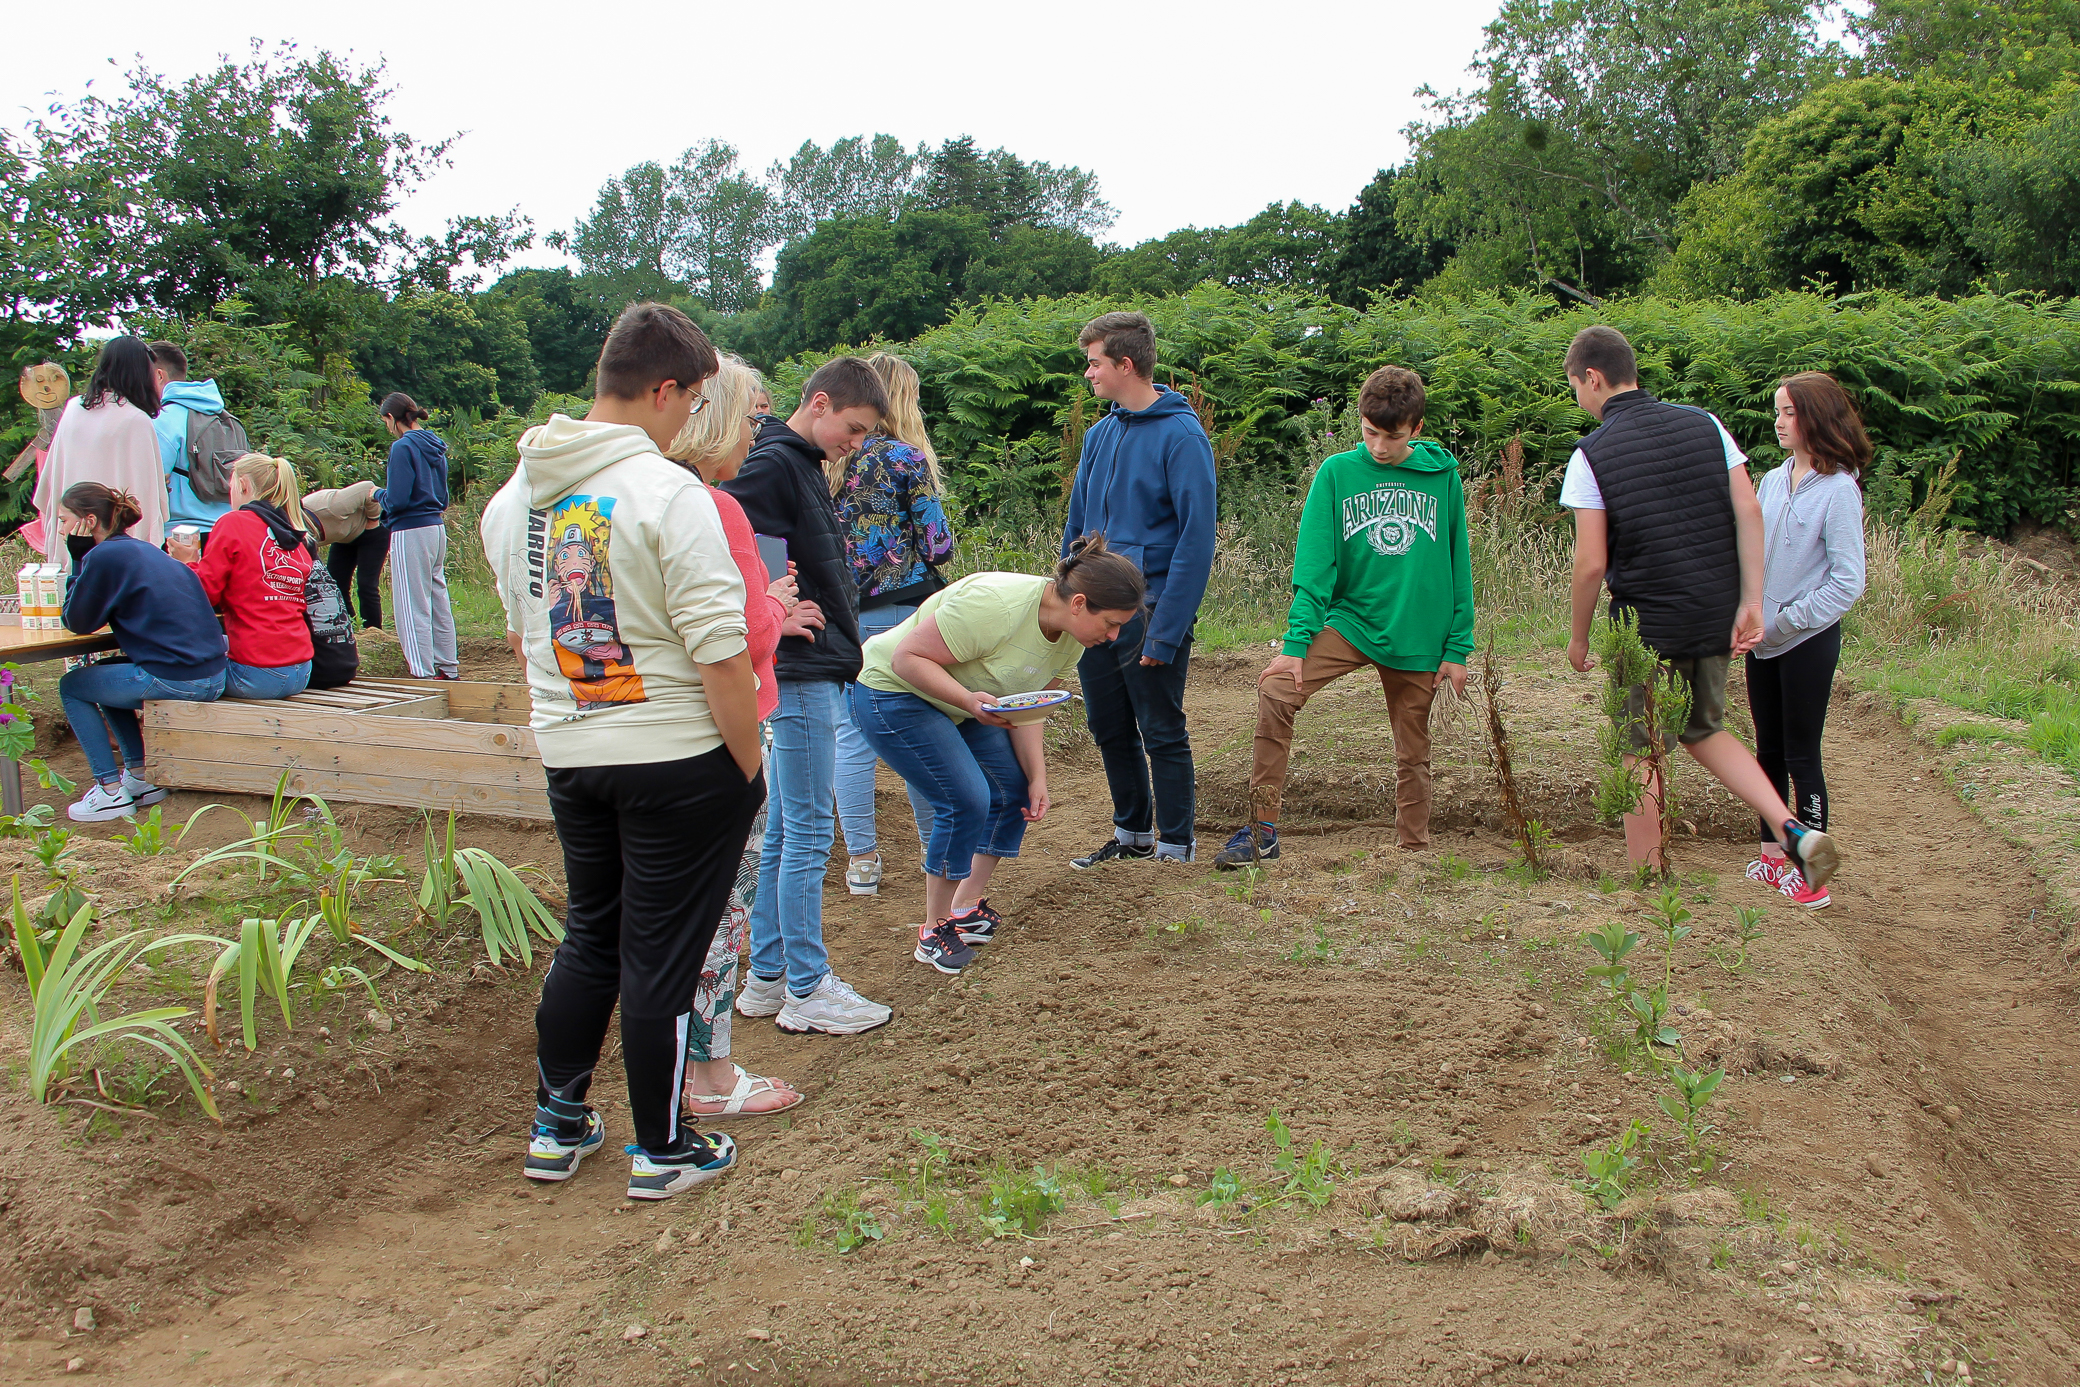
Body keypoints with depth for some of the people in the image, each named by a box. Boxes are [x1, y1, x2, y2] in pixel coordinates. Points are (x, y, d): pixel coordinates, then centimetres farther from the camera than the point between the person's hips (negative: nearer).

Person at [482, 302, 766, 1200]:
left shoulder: (513, 496, 6)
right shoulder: (669, 494, -17)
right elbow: (720, 654, -20)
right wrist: (749, 766, -10)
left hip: (566, 755, 6)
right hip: (677, 758, -6)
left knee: (588, 938, 22)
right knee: (661, 957, 5)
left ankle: (556, 1126, 32)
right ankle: (662, 1153, 20)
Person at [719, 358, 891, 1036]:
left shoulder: (804, 465, 16)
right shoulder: (773, 465, -15)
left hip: (814, 672, 10)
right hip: (801, 674, -10)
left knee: (783, 831, 15)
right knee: (807, 835, -2)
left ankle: (767, 977, 24)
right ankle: (807, 990, 8)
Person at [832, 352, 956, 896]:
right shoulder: (906, 458, -8)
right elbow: (937, 545, -8)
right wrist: (936, 542, 12)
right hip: (902, 607, -3)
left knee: (851, 734, 6)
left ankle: (860, 861, 9)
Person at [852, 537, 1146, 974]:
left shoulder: (1071, 635, -7)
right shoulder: (994, 604, -34)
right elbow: (907, 658, -29)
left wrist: (1038, 777, -9)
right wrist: (969, 701, -40)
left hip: (965, 702, 9)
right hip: (893, 692, -9)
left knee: (1014, 789, 2)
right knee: (966, 801, -17)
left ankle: (968, 906, 16)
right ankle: (934, 933, -2)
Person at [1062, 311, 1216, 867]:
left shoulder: (1180, 435, -12)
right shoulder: (1100, 435, 10)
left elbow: (1197, 539, -16)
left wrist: (1166, 631, -20)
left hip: (1151, 611, -7)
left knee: (1162, 734, 3)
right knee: (1110, 731, 15)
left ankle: (1176, 847, 16)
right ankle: (1132, 835, 31)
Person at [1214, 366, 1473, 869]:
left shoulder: (1442, 477, 0)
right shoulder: (1337, 473, -2)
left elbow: (1458, 567, 5)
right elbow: (1313, 562, -7)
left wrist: (1458, 647, 2)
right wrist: (1298, 639, -16)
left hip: (1418, 636, 1)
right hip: (1349, 618, -1)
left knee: (1413, 755, 9)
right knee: (1275, 687, -22)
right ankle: (1262, 830, -16)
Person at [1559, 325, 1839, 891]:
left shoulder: (1592, 454, -10)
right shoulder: (1703, 424, 4)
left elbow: (1592, 563, -12)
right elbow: (1749, 512, -2)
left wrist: (1578, 637, 1)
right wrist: (1751, 601, 0)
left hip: (1647, 624, -5)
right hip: (1716, 615, 5)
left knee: (1642, 756, 8)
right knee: (1704, 731, 23)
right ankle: (1793, 830, 8)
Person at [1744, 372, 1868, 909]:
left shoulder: (1838, 491, -14)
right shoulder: (1773, 481, 5)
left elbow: (1848, 582, -16)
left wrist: (1787, 620, -15)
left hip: (1808, 643, -6)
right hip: (1764, 642, 6)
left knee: (1801, 756, 0)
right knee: (1769, 750, 14)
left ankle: (1811, 873, 10)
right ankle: (1773, 856, 27)